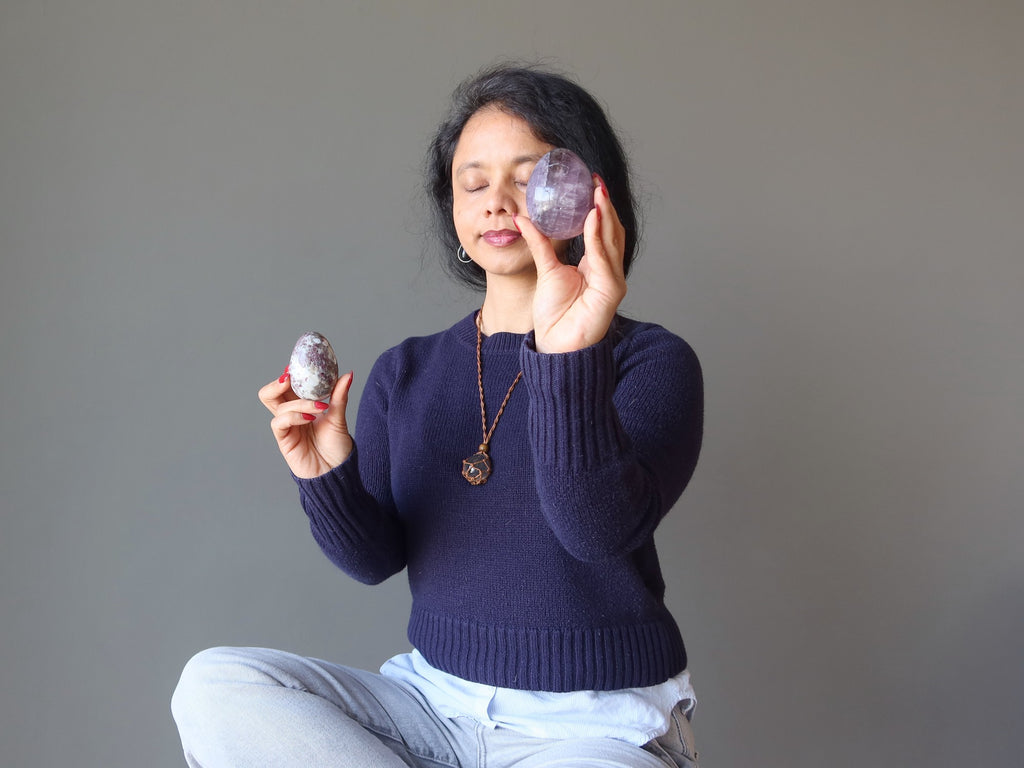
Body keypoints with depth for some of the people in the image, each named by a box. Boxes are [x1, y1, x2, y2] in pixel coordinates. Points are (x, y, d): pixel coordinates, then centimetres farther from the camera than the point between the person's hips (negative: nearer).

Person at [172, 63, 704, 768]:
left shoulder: (652, 363, -6)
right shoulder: (407, 372, 7)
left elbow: (601, 531, -23)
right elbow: (376, 558, 3)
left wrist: (570, 360, -38)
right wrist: (328, 477, -18)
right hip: (437, 696, 5)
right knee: (213, 683, -13)